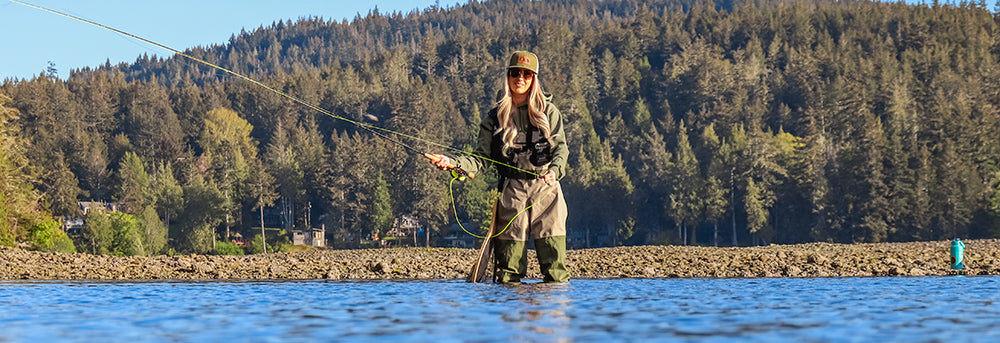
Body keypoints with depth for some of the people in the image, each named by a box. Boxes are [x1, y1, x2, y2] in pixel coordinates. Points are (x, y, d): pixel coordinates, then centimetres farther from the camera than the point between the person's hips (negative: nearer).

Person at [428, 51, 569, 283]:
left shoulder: (549, 112, 9)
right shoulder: (495, 118, 11)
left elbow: (561, 147, 2)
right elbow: (482, 158, 6)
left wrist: (554, 170, -19)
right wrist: (453, 163, -11)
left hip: (545, 188, -1)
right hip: (511, 191, 1)